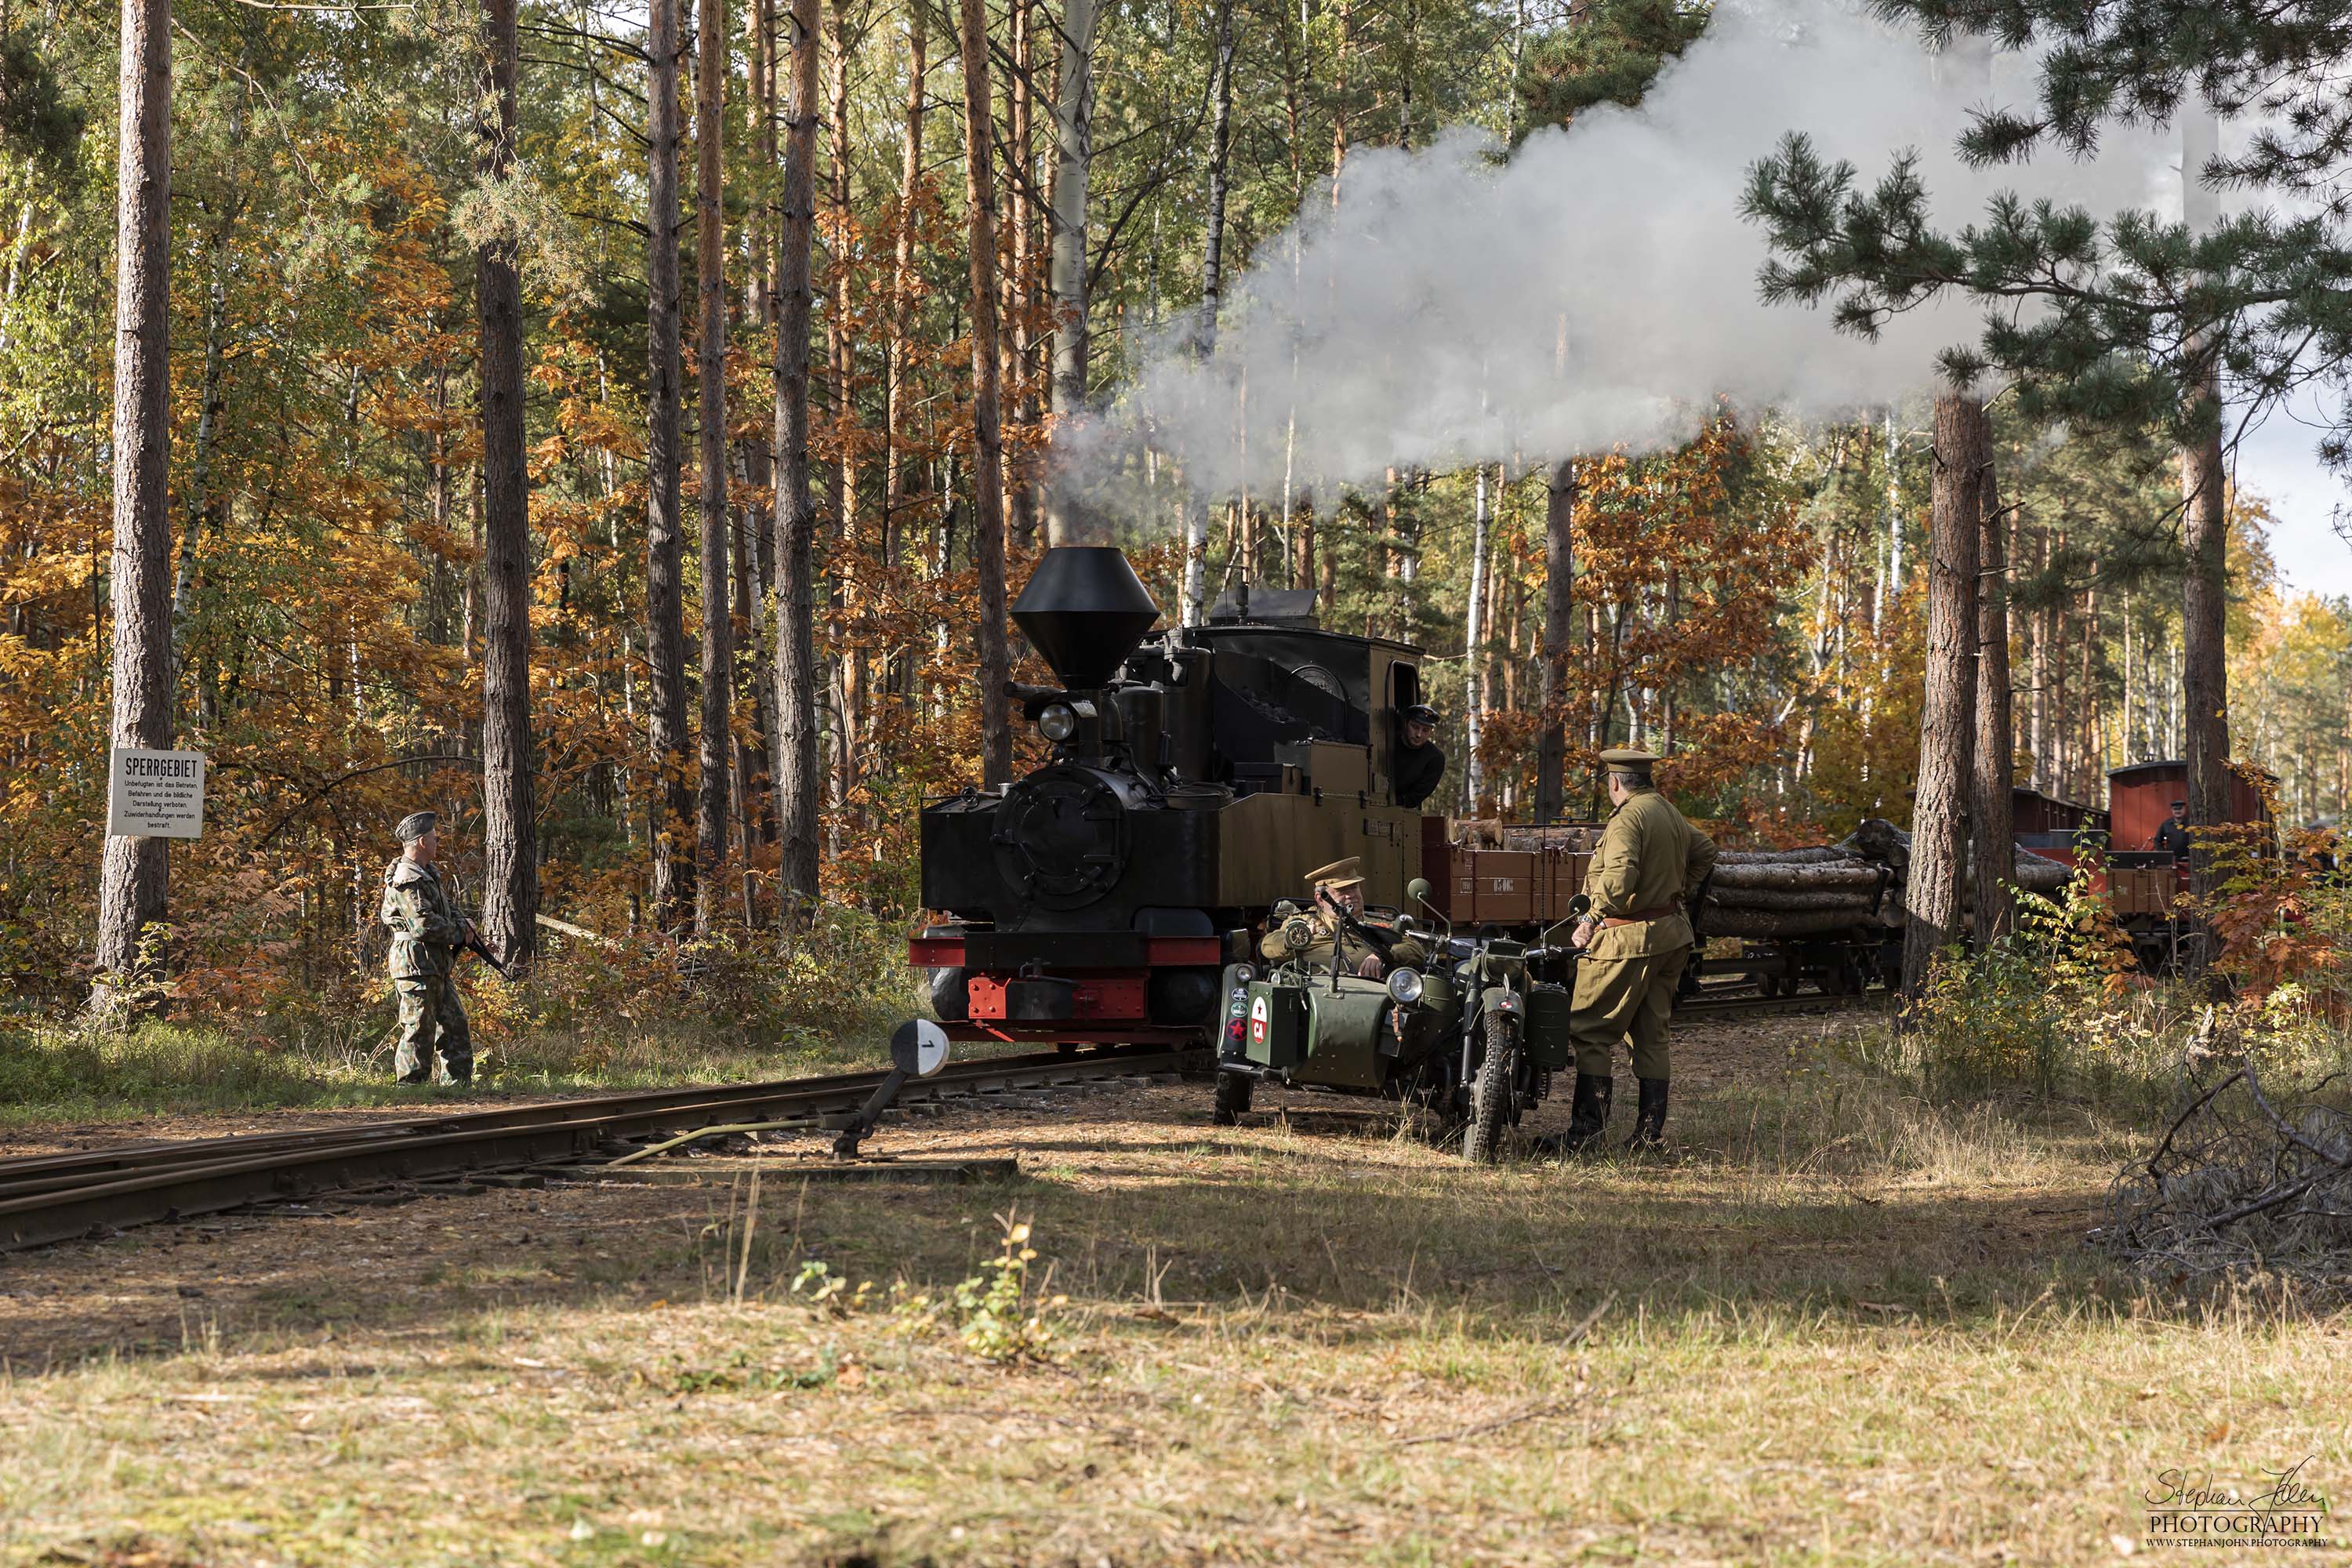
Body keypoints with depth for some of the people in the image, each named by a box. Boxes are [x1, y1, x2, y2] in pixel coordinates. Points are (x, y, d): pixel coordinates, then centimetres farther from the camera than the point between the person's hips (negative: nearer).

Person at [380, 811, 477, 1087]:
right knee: (419, 1032, -8)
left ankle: (458, 1085, 15)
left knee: (455, 1026, 11)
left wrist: (463, 923, 6)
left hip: (438, 968, 10)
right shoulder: (406, 880, -16)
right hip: (417, 966, -10)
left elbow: (447, 907, 28)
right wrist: (459, 934, -9)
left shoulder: (429, 873, 17)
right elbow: (424, 924, -23)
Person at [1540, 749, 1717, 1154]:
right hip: (1672, 934, 9)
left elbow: (1619, 878, -28)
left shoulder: (1627, 819, -15)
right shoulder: (1671, 814, 15)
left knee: (1589, 1031, -6)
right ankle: (1650, 1131, 12)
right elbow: (1705, 851, 32)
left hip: (1630, 938, -9)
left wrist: (1590, 919, -19)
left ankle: (1586, 1127, -11)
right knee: (1650, 1035, 13)